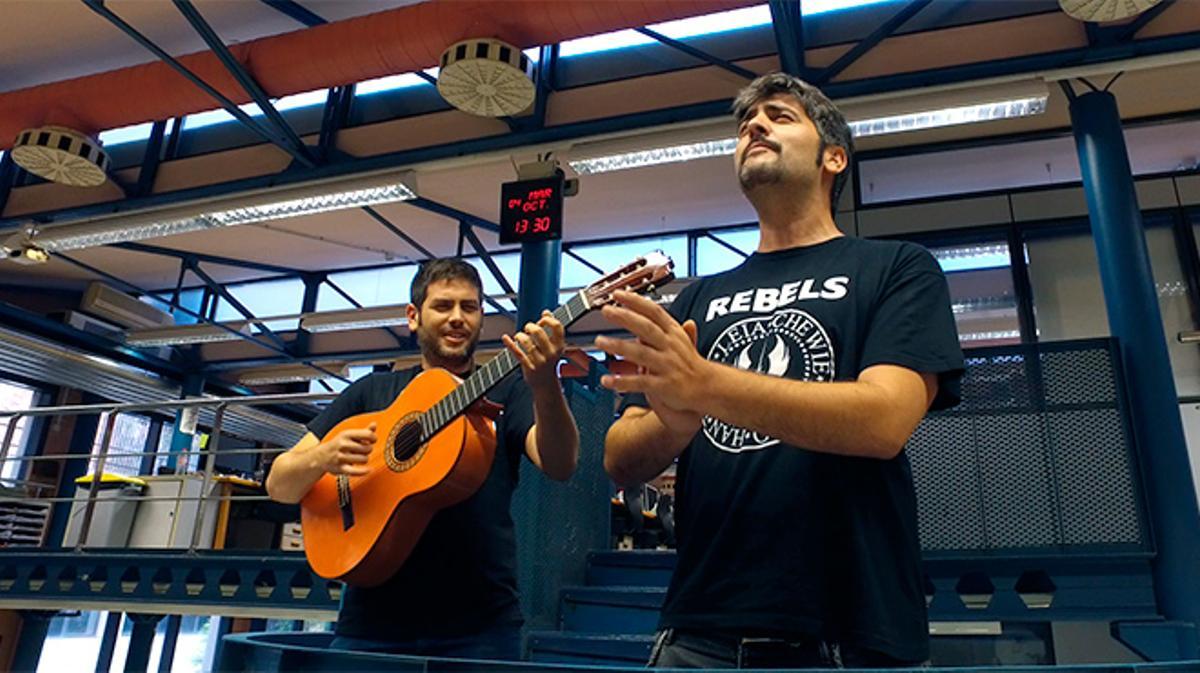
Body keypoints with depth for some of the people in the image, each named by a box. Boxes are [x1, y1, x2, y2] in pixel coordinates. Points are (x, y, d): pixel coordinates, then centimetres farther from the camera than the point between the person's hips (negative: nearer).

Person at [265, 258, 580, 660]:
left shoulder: (506, 390, 3)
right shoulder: (372, 392, 9)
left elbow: (559, 467, -15)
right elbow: (279, 485, 7)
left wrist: (545, 386, -34)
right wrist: (322, 458, -16)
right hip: (372, 620, 2)